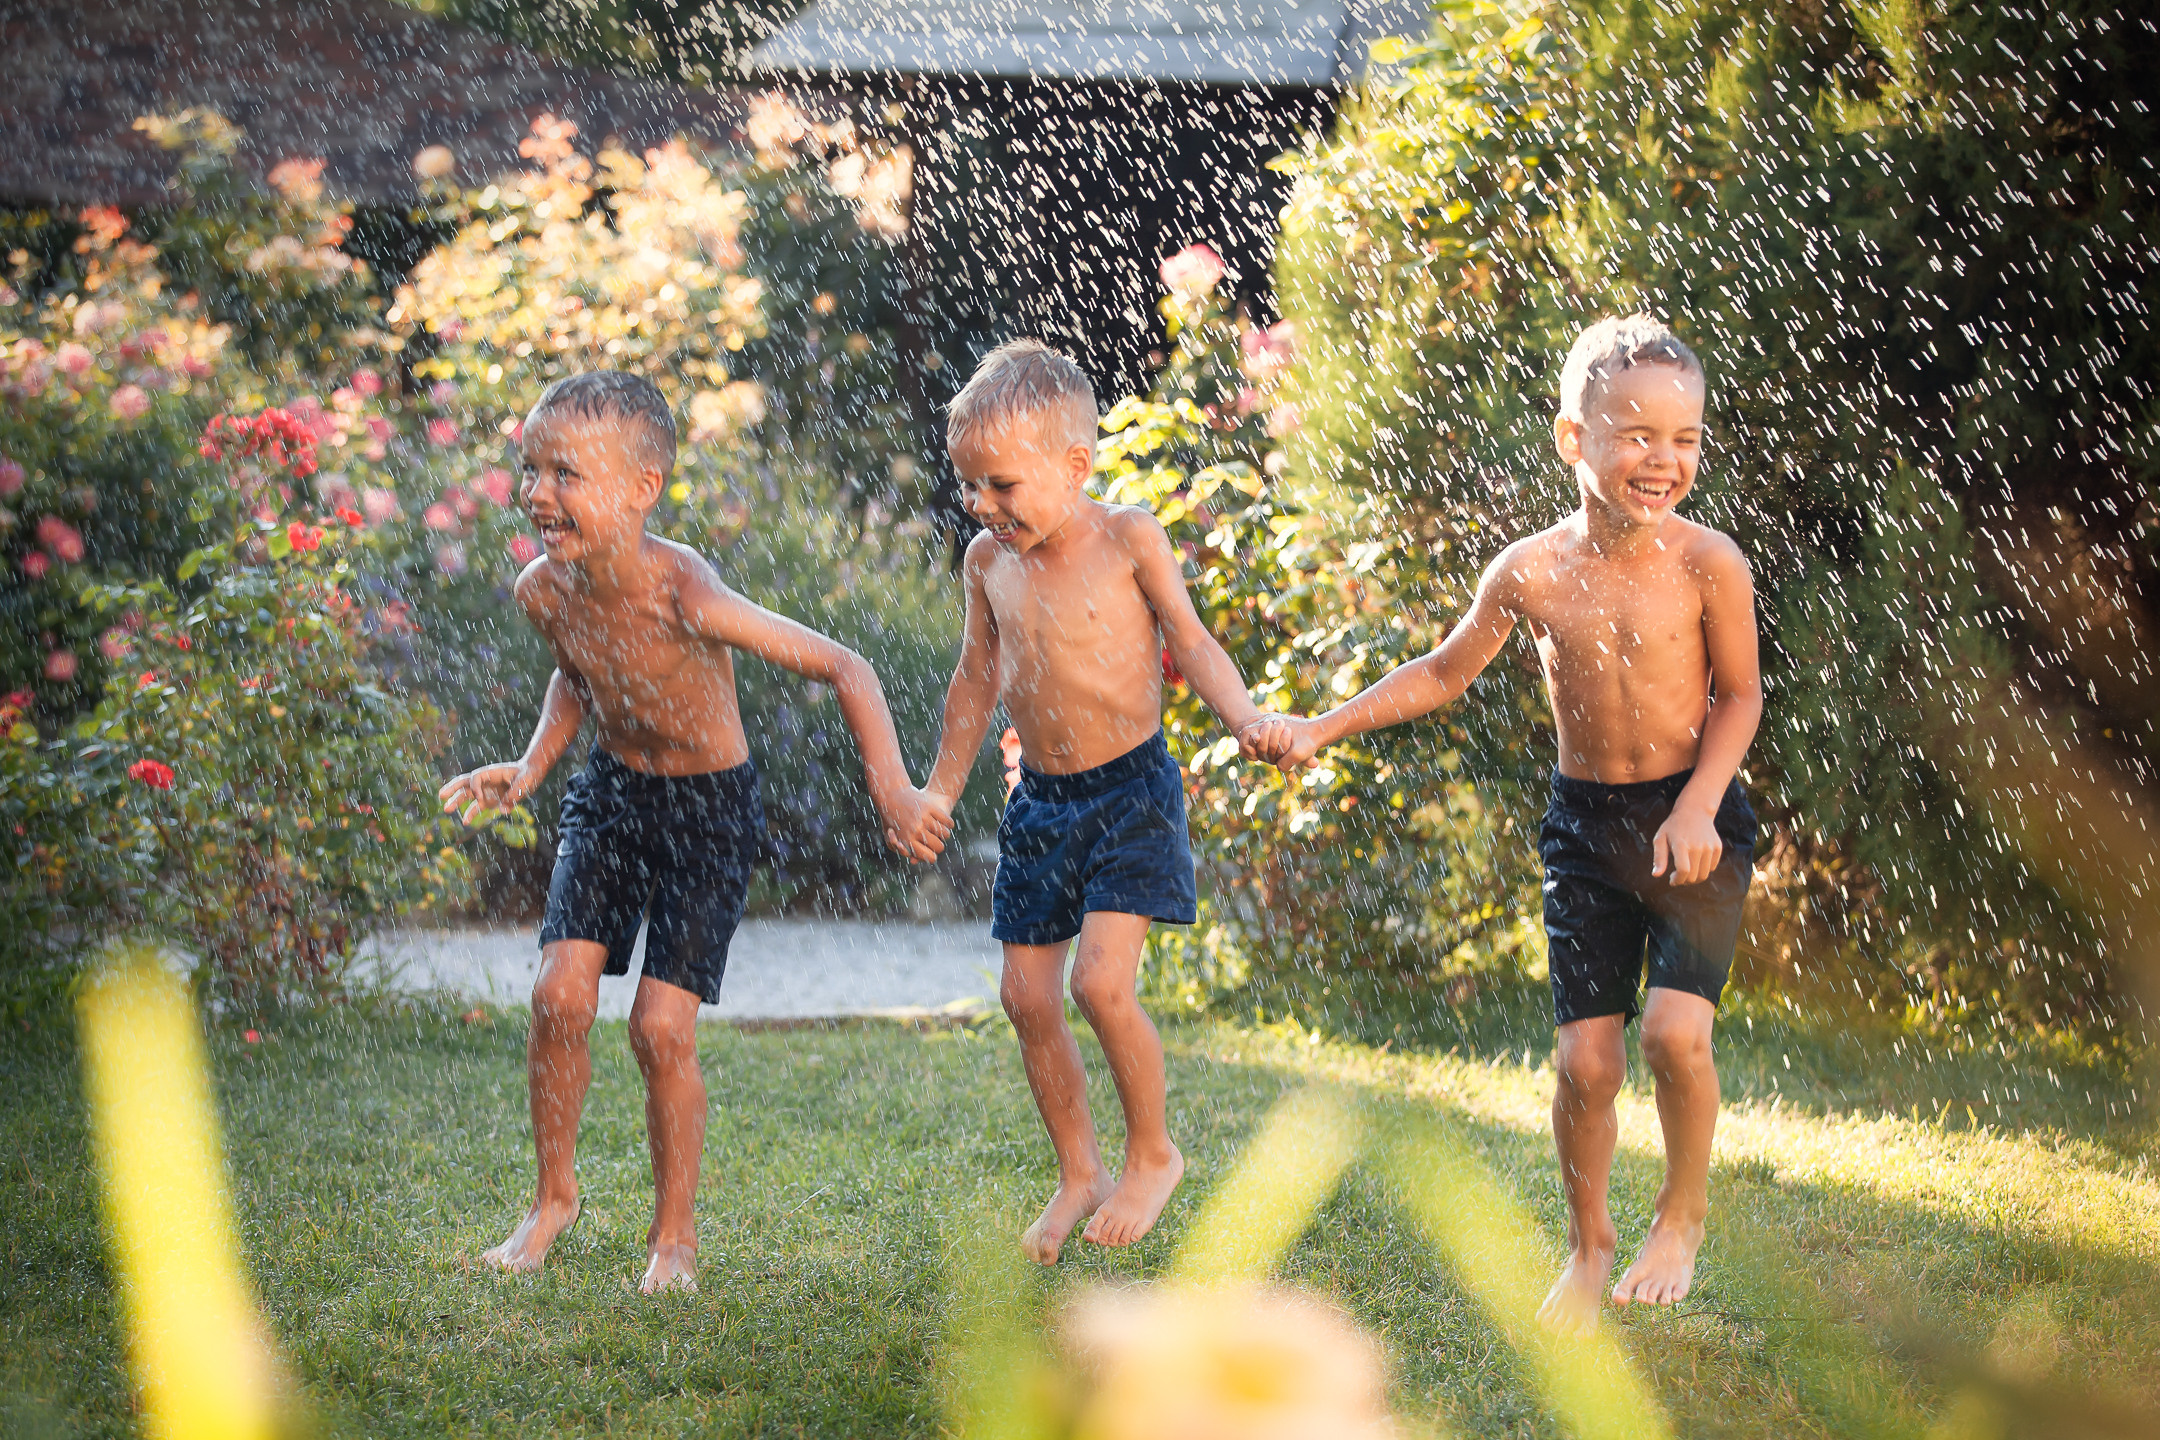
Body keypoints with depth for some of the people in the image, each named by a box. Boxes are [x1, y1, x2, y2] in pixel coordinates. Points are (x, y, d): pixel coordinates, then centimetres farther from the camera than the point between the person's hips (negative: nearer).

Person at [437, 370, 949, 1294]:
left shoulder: (683, 596, -32)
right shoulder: (544, 591, -13)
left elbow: (842, 667, -29)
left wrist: (892, 791, -36)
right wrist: (531, 768, -1)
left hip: (709, 809, -5)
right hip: (609, 794, 5)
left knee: (662, 1024, -9)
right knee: (560, 992, -9)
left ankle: (674, 1232, 11)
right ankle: (554, 1196, 13)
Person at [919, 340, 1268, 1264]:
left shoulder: (1127, 540, -10)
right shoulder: (990, 560, 3)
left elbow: (1190, 642, -4)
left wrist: (1248, 719, -20)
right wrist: (941, 790, 20)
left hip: (1129, 794, -6)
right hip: (1039, 799, 6)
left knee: (1101, 980, -18)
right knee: (1026, 995, 4)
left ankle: (1153, 1153, 5)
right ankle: (1079, 1173, 22)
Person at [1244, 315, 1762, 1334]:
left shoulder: (1706, 564, -13)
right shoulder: (1531, 574, -7)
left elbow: (1738, 695, -3)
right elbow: (1443, 674, 9)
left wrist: (1696, 809, -15)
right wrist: (1322, 729, 5)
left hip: (1693, 819, -2)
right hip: (1584, 823, 2)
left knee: (1675, 1028, -19)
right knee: (1585, 1057, -2)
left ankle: (1684, 1212, 9)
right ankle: (1588, 1244, 22)